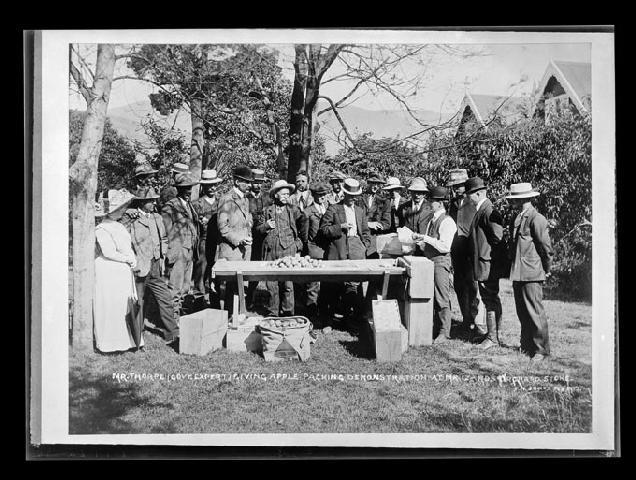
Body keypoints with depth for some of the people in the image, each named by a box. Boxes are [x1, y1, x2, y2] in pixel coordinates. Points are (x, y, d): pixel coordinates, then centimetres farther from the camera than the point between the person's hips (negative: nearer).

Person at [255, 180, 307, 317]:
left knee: (287, 283, -4)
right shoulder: (267, 211, 13)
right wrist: (266, 226, -4)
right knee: (271, 284, 3)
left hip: (288, 250, -1)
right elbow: (258, 228, 15)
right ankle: (272, 312, 13)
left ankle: (288, 312, 6)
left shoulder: (293, 210, 10)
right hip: (270, 251, 2)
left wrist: (299, 241, 10)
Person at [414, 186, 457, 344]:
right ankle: (435, 329, 23)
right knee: (431, 298, 13)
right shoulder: (432, 220, 15)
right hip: (430, 260, 8)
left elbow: (445, 246, -19)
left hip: (441, 261, -8)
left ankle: (444, 333, 6)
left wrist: (427, 239, -20)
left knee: (442, 298, -2)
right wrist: (421, 242, 2)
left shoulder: (447, 221, -12)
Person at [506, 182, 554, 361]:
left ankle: (541, 350, 9)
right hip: (517, 273, 9)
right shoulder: (516, 220, 14)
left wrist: (546, 270, -1)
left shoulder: (537, 219, -13)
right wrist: (514, 269, 17)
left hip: (532, 275, -9)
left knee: (535, 313, -2)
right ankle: (526, 347, 25)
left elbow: (547, 248, -10)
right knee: (522, 313, 14)